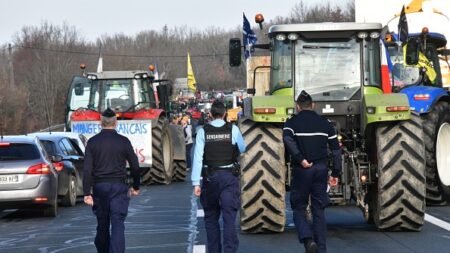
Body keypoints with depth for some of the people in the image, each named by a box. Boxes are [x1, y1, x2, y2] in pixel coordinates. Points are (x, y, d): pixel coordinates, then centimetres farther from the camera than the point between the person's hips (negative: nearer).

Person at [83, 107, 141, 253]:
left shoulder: (92, 142, -1)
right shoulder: (123, 141, -3)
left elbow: (88, 170, -6)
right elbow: (135, 166, 1)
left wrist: (87, 193, -6)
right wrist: (136, 187, 14)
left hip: (99, 187, 2)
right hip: (118, 187, -2)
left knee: (102, 225, 14)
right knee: (117, 226, -5)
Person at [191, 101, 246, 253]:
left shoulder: (203, 132, -3)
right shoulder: (233, 130, -3)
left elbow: (198, 157, -7)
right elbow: (242, 149, 12)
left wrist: (196, 183, -6)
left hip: (210, 177, 1)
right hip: (229, 177, -1)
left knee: (211, 217, 15)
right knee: (229, 217, -3)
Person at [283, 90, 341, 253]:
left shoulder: (292, 122, 0)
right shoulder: (324, 123, 9)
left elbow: (287, 139, -23)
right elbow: (336, 149, 6)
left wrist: (300, 159, -20)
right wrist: (335, 174, 10)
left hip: (301, 171, -3)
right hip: (321, 170, 3)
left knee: (299, 209, 8)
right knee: (319, 211, 9)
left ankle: (308, 239, -15)